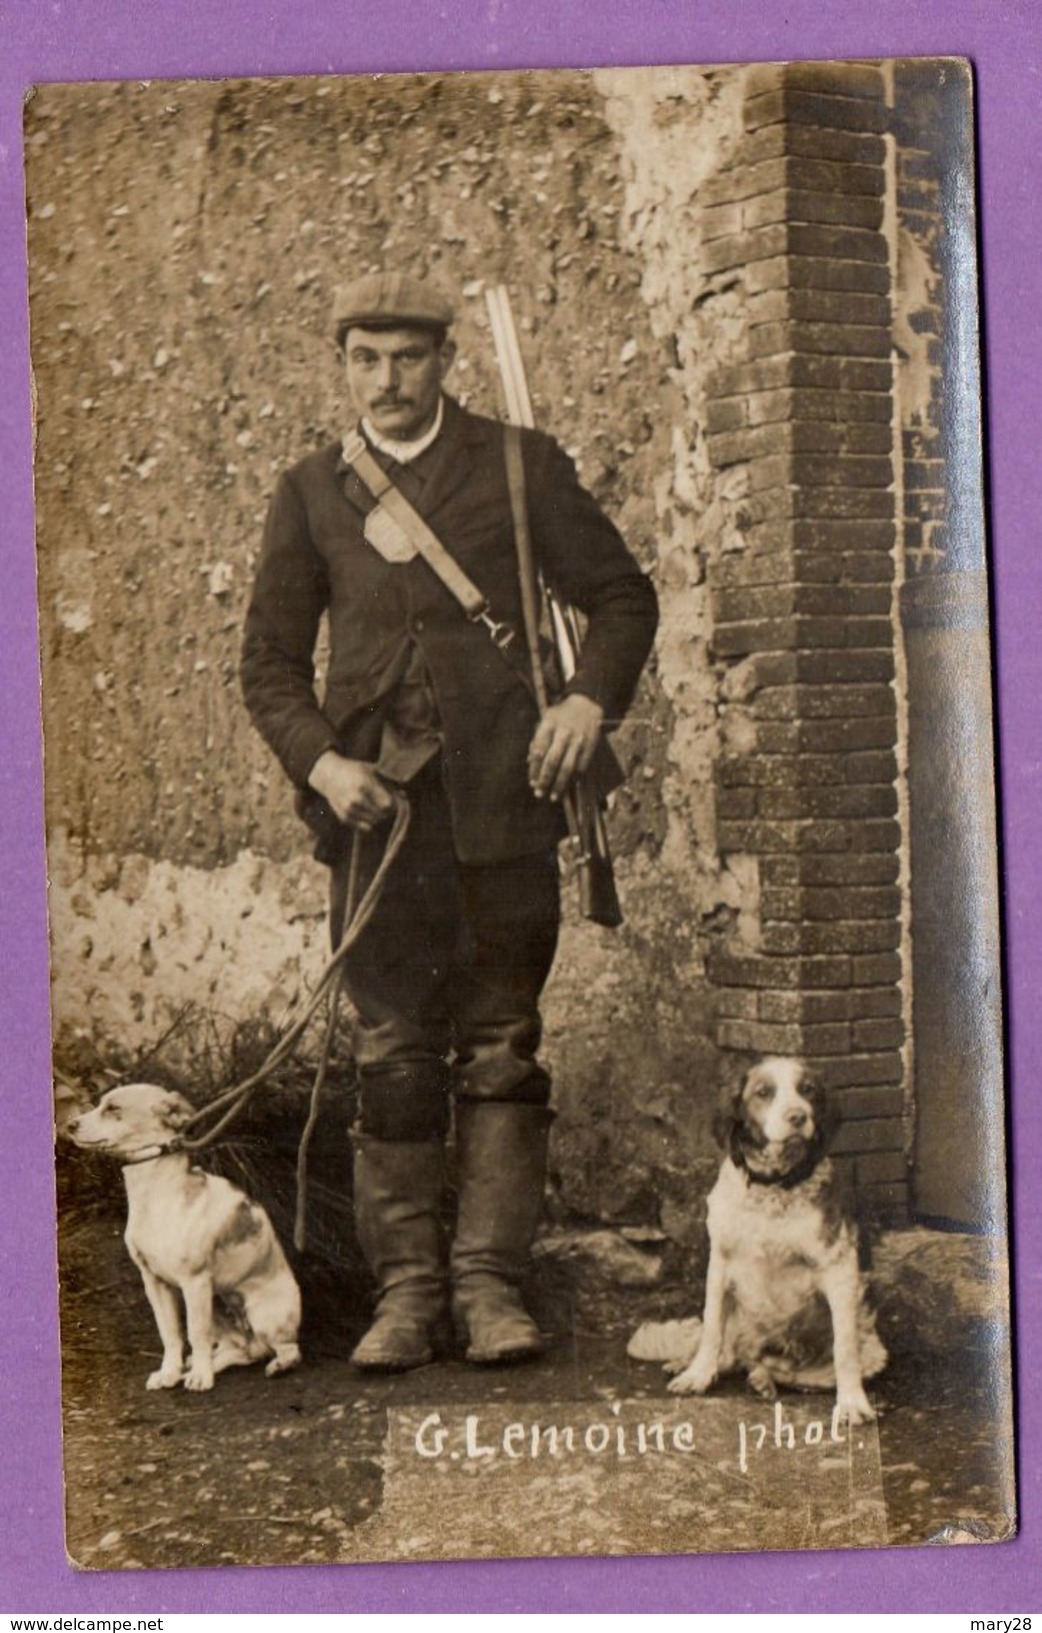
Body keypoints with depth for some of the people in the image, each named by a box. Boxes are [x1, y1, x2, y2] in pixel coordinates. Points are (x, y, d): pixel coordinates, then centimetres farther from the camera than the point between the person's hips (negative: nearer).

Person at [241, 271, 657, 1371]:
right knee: (390, 1051, 1)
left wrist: (590, 699, -7)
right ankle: (404, 1289, 9)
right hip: (375, 800, 1)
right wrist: (320, 763, -5)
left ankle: (491, 1282, 8)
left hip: (500, 795, -1)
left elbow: (621, 597, 12)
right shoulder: (310, 494, 13)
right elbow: (269, 662, 13)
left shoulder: (519, 466, 8)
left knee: (502, 1042, 0)